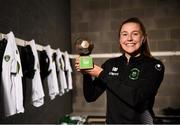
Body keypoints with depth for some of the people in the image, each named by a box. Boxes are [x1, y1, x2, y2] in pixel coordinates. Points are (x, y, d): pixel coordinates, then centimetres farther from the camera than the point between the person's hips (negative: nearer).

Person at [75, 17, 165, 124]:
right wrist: (86, 74, -19)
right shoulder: (110, 64, -3)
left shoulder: (154, 65, -12)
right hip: (112, 120, 3)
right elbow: (91, 97, -2)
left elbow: (135, 98, -26)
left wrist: (101, 74, -22)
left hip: (140, 121, -3)